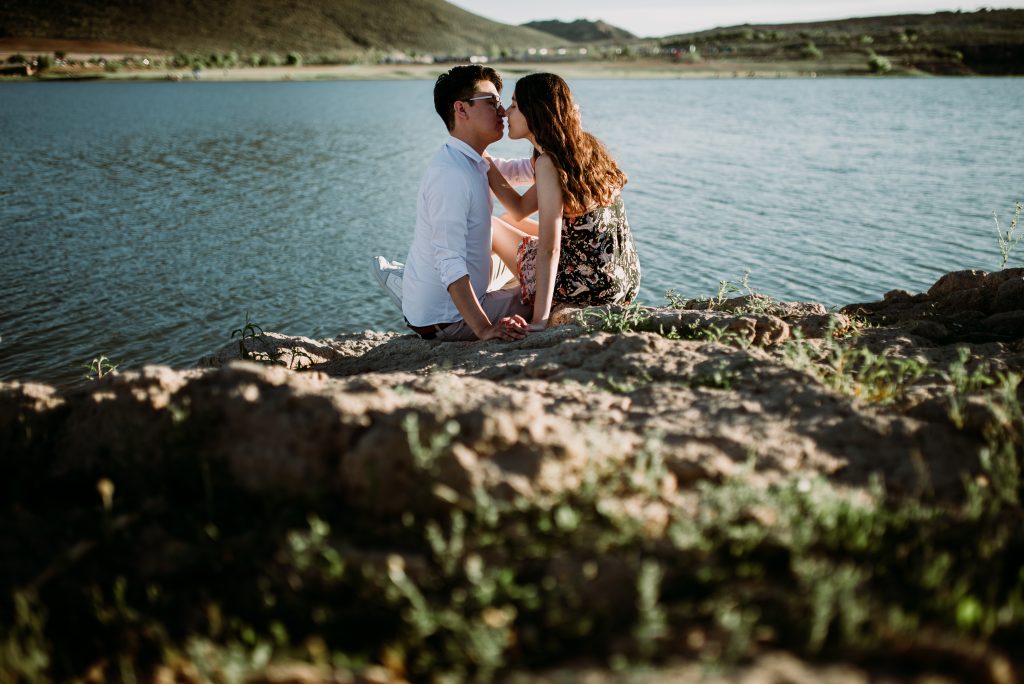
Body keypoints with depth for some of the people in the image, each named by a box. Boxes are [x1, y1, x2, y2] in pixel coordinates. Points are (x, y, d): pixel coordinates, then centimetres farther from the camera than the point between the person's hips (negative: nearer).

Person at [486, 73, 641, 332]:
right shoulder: (586, 146, 7)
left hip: (586, 288, -9)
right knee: (514, 224, 29)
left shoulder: (548, 162, -19)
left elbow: (549, 250, -25)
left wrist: (539, 320, -25)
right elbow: (520, 208, 12)